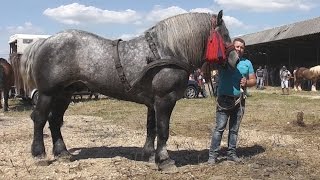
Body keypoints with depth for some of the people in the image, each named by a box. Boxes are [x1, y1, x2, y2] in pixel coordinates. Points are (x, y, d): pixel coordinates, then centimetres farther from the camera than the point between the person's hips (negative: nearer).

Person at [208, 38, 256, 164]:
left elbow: (253, 80, 15)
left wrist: (247, 83, -8)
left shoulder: (247, 63, 12)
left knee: (234, 129, 11)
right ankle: (213, 155, -4)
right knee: (219, 128, -7)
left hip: (239, 100, 4)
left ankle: (231, 153, 20)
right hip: (224, 99, -4)